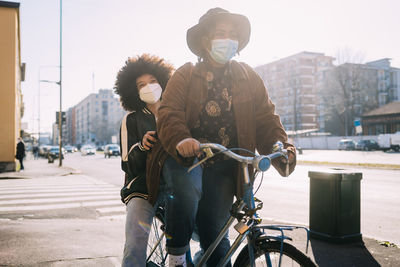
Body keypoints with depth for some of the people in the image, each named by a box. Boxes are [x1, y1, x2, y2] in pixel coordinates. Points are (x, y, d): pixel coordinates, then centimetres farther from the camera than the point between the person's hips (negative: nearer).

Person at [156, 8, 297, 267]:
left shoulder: (249, 77, 10)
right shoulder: (186, 75, 3)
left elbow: (265, 117, 4)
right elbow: (169, 113, -10)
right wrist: (181, 140, -32)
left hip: (223, 167, 2)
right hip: (185, 158, -1)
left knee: (215, 232, 0)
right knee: (187, 189, -33)